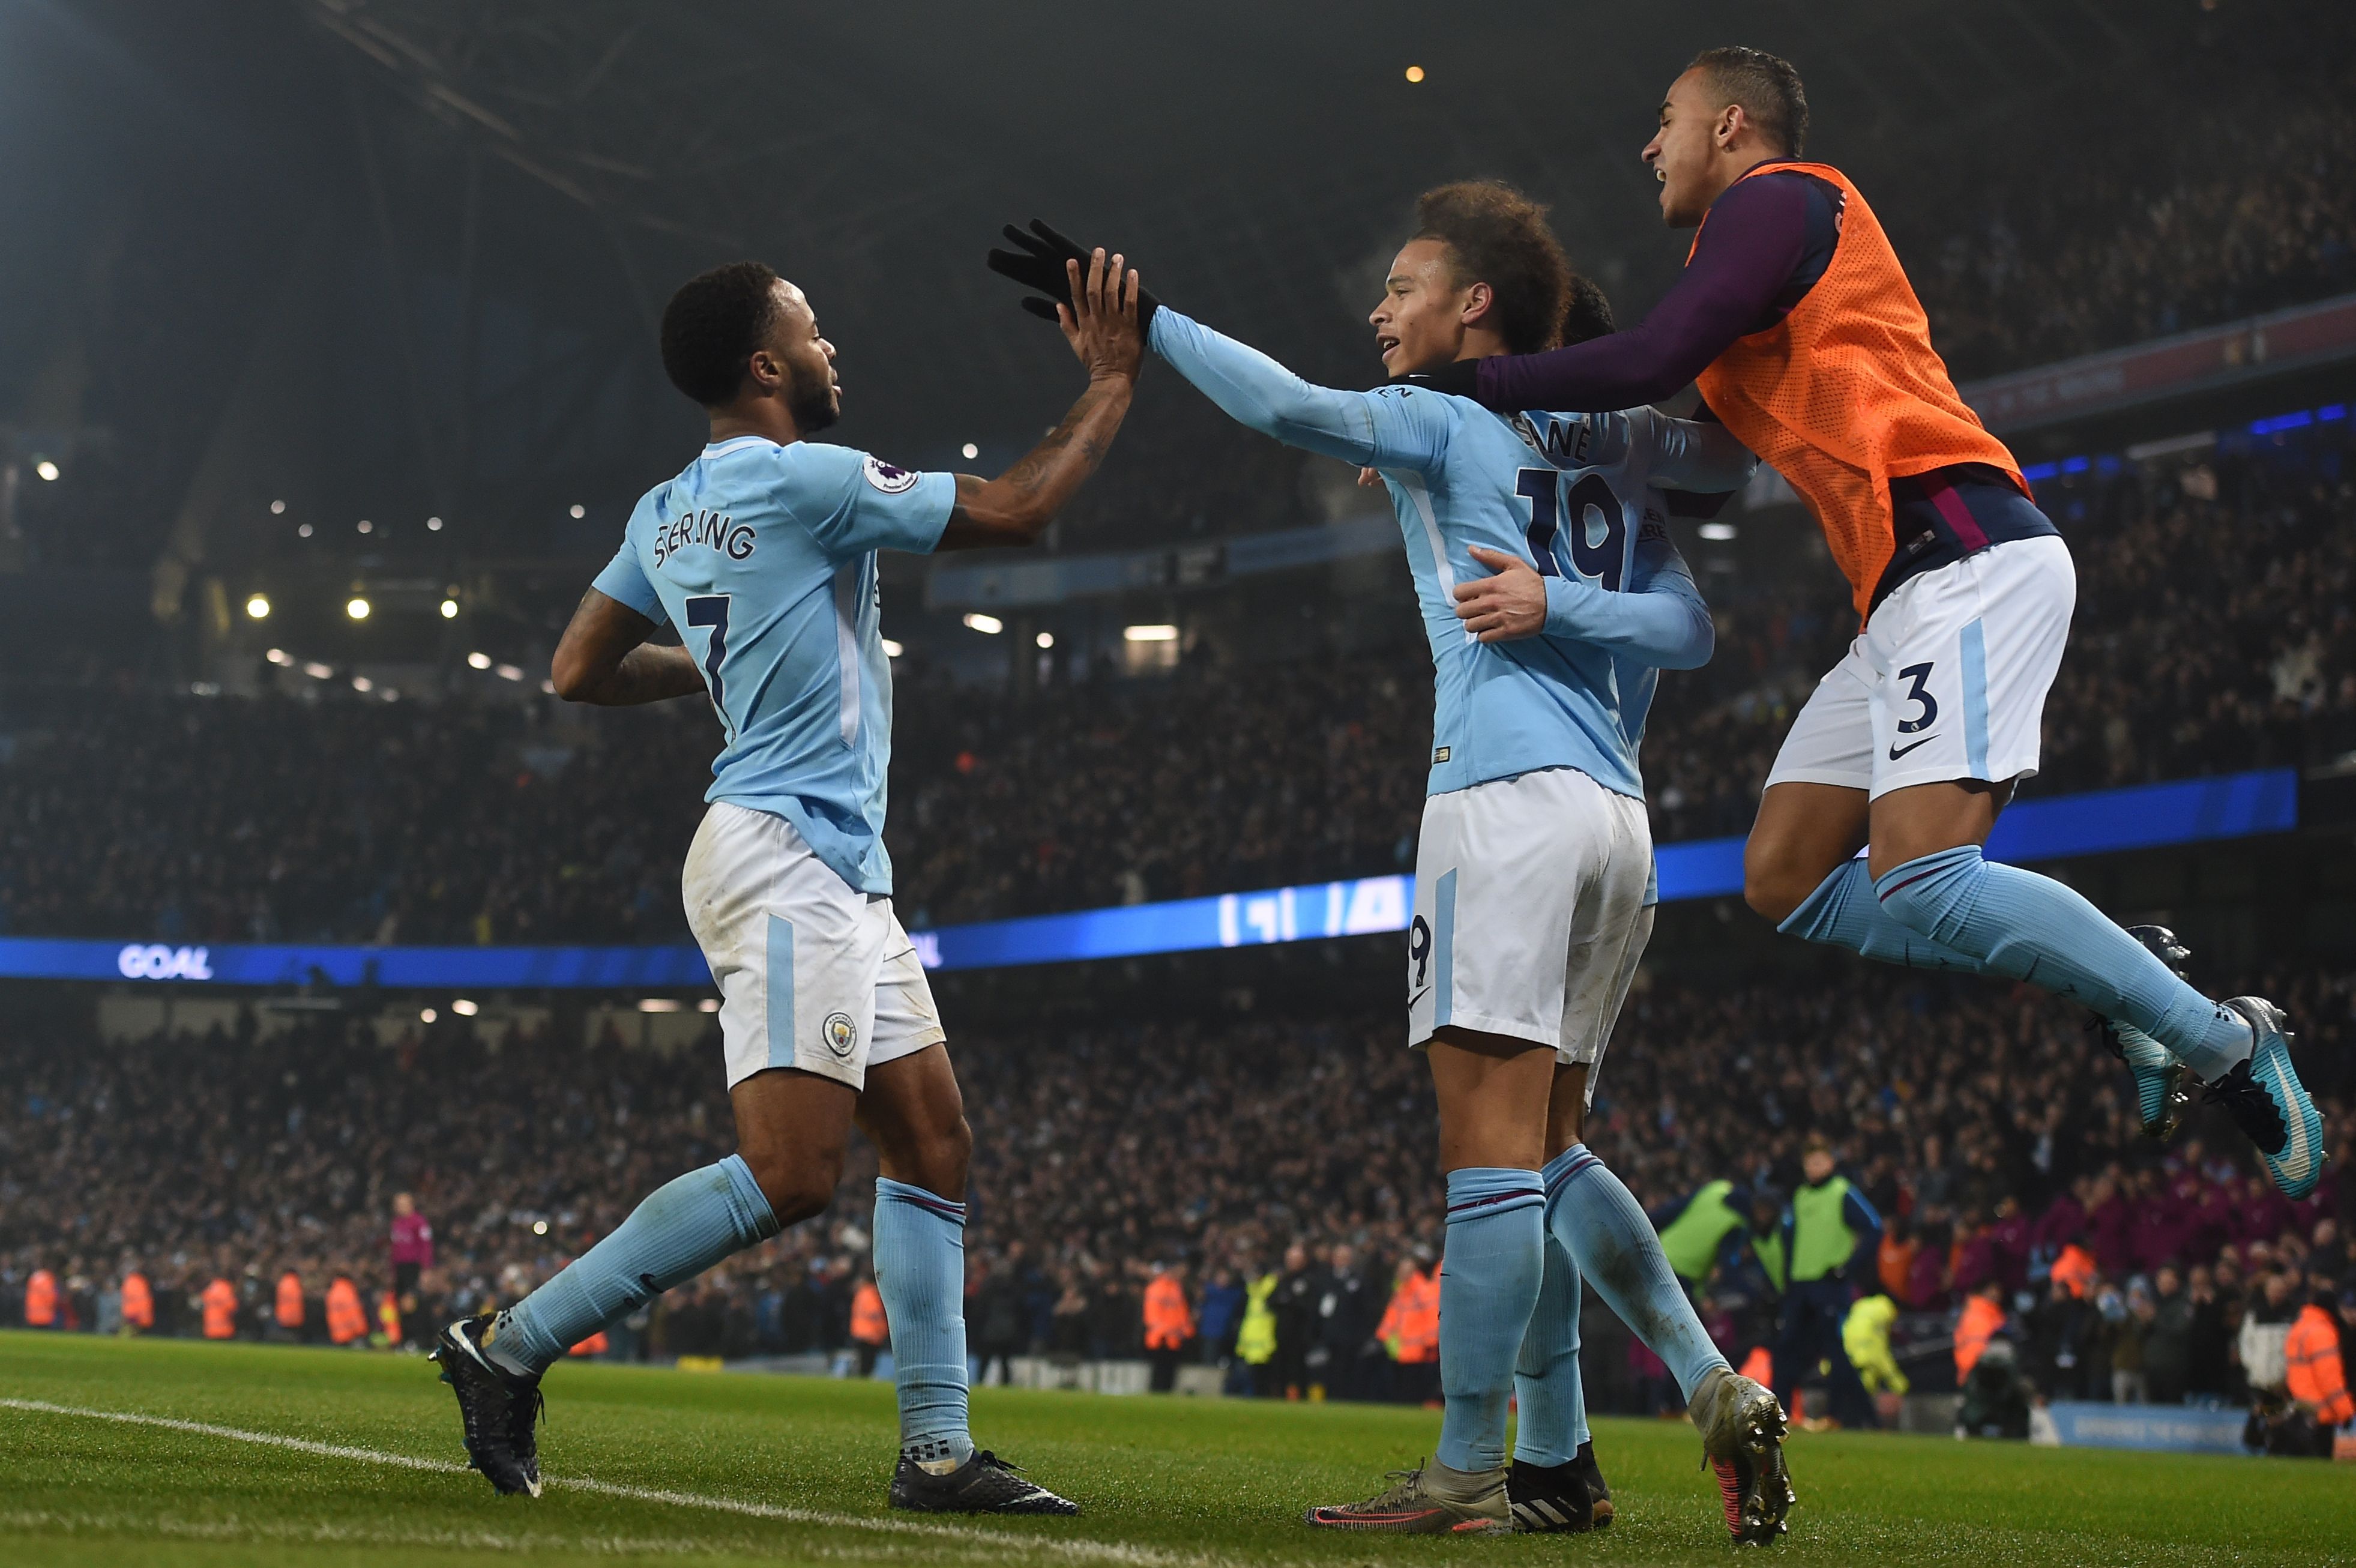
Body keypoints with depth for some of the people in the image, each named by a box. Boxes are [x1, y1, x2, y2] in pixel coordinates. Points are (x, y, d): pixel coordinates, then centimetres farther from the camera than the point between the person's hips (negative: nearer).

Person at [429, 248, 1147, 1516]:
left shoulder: (666, 512, 14)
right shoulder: (804, 482, -12)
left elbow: (578, 672, 19)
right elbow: (1013, 511, -8)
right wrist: (1110, 385, 3)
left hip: (840, 877, 10)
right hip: (785, 855, -10)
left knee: (932, 1146, 8)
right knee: (789, 1173, -16)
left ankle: (937, 1450, 8)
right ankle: (512, 1345, -10)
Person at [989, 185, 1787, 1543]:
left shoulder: (1447, 422, 3)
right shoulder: (1605, 446, 22)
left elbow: (1292, 408, -14)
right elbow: (1690, 630, 13)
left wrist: (1139, 316, -9)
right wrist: (1562, 601, 1)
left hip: (1510, 801, -8)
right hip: (1618, 814, 8)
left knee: (1492, 1143, -10)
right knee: (1547, 1149, 14)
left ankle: (1471, 1474, -10)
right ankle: (1719, 1390, 5)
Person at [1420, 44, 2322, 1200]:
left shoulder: (1779, 196, 0)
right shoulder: (1771, 244, 29)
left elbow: (1649, 365, -13)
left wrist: (1462, 383, -4)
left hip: (1965, 554, -10)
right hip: (1905, 588, 10)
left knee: (1919, 885, -22)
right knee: (1785, 884, 4)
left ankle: (2225, 1041, -9)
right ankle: (2123, 972, 4)